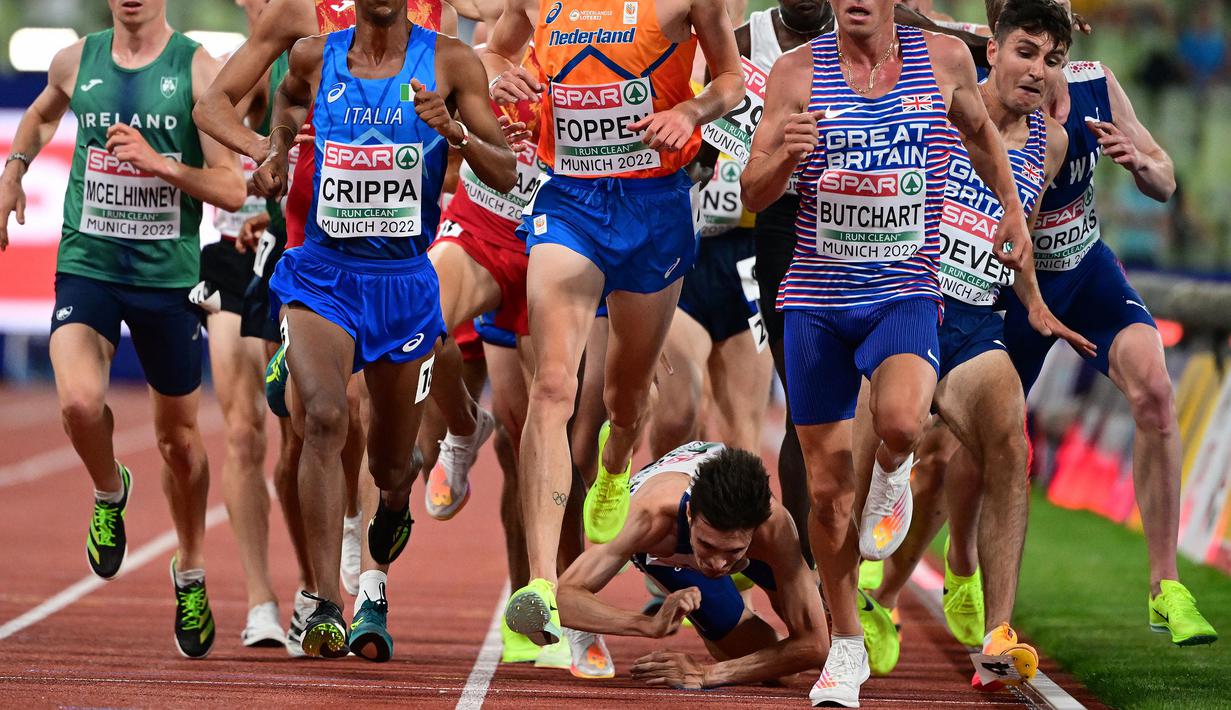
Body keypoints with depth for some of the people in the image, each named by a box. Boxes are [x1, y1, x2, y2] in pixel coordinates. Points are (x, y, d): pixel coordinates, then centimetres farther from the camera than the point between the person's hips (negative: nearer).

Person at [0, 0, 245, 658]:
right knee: (79, 401, -26)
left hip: (169, 276, -1)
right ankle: (109, 493, 8)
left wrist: (160, 163, -22)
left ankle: (190, 577, 33)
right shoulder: (76, 61, 4)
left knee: (178, 437, 11)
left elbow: (232, 190, -9)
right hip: (86, 265, 1)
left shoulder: (197, 69, -6)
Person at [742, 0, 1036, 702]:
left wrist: (1014, 211, 16)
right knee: (828, 484, 4)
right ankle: (847, 648, 20)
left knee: (900, 419, -31)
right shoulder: (798, 72, -4)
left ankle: (893, 472, 7)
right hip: (816, 302, 1)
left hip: (905, 294, -1)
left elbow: (981, 129, 22)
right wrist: (785, 157, -25)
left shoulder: (944, 59, -1)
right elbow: (753, 195, -4)